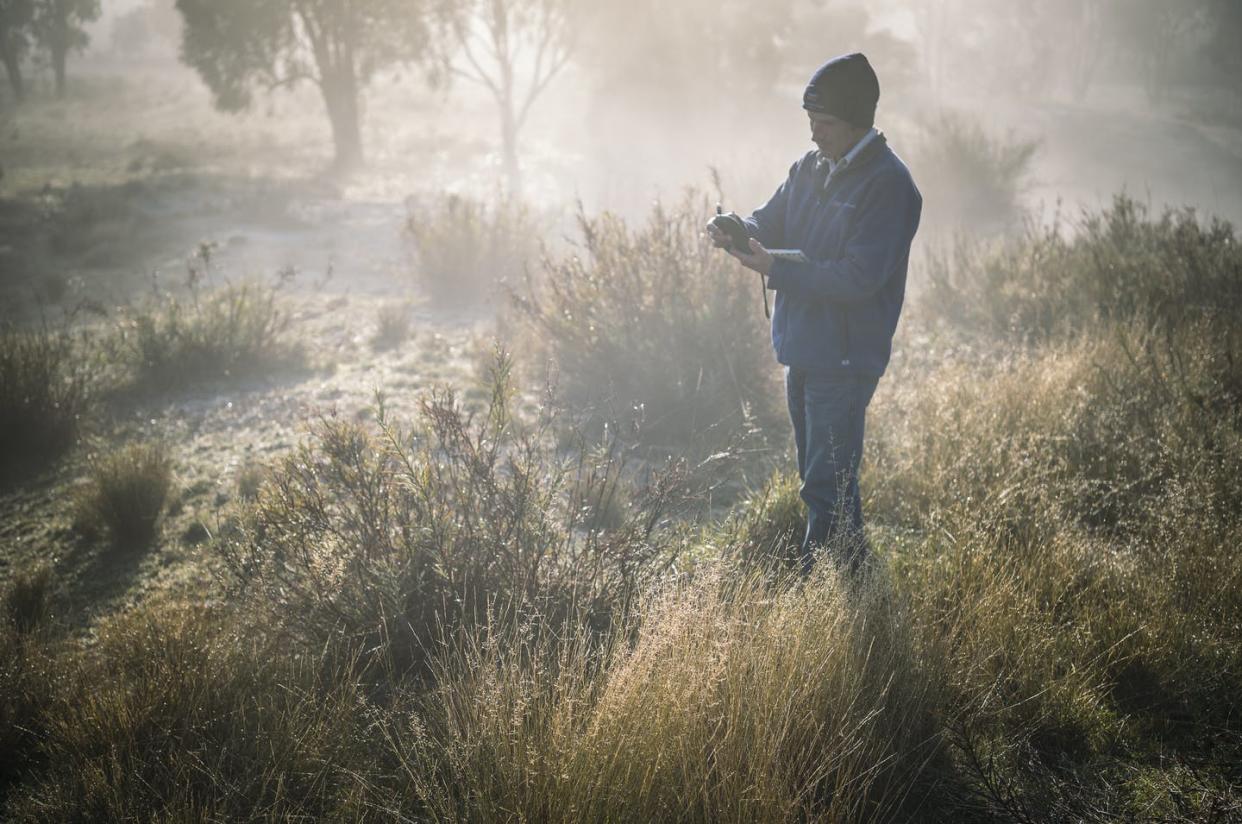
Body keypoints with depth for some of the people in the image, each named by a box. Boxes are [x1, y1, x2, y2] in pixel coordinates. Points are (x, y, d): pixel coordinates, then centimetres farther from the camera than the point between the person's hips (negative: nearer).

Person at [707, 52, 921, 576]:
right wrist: (738, 229, -10)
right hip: (802, 350, 9)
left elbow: (860, 277, -23)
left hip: (846, 359, -9)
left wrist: (777, 270, -25)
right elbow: (772, 222, 14)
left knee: (828, 483, -5)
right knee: (819, 475, 19)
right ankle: (849, 566, 33)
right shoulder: (811, 167, 8)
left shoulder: (887, 185, -17)